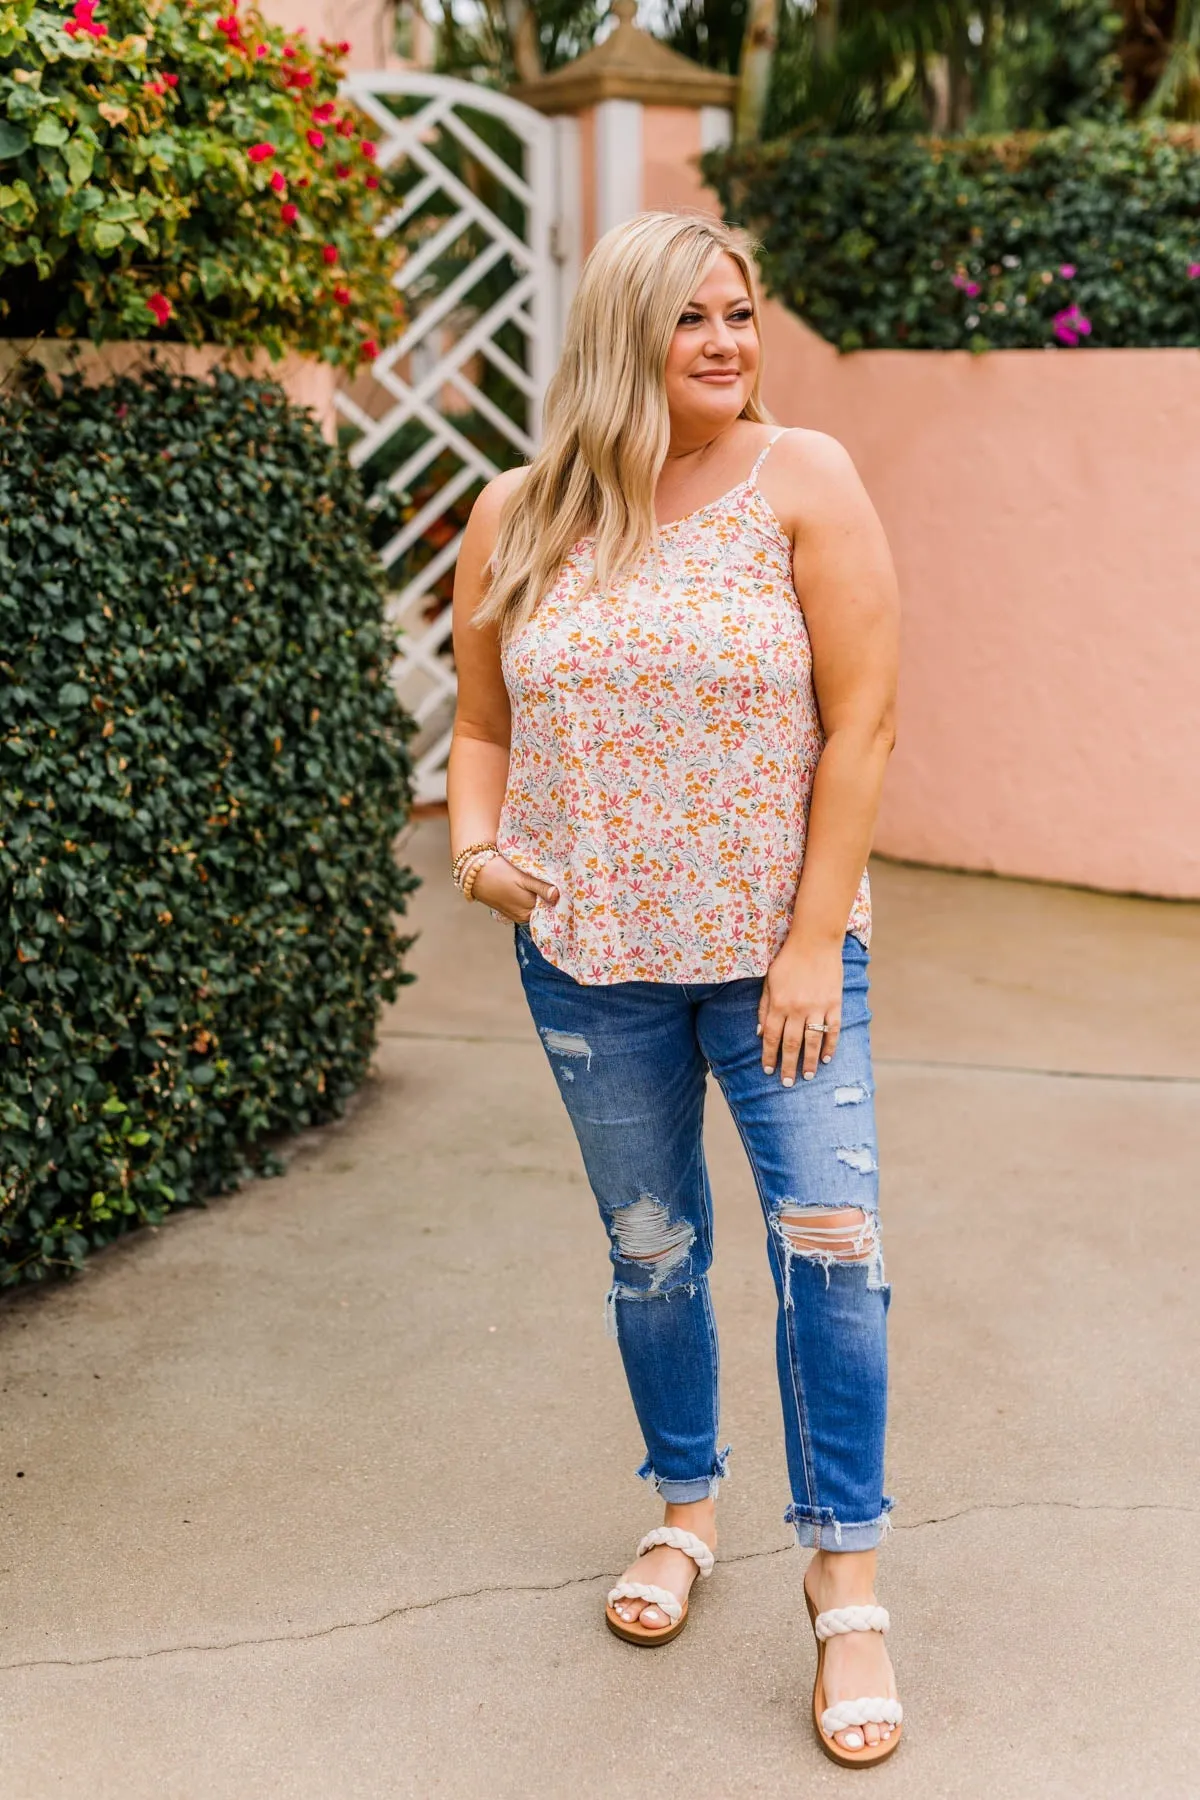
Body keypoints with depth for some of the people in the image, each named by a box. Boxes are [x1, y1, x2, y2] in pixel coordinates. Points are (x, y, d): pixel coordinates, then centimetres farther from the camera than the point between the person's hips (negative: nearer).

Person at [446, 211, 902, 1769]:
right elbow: (482, 725, 11)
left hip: (776, 940, -2)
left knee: (830, 1234, -11)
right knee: (651, 1249, 14)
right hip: (590, 955, 3)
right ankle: (687, 1503, 37)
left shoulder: (802, 483, -6)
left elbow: (863, 722, -9)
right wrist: (477, 842, -10)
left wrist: (814, 941, -14)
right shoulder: (518, 518, 2)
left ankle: (846, 1576, 6)